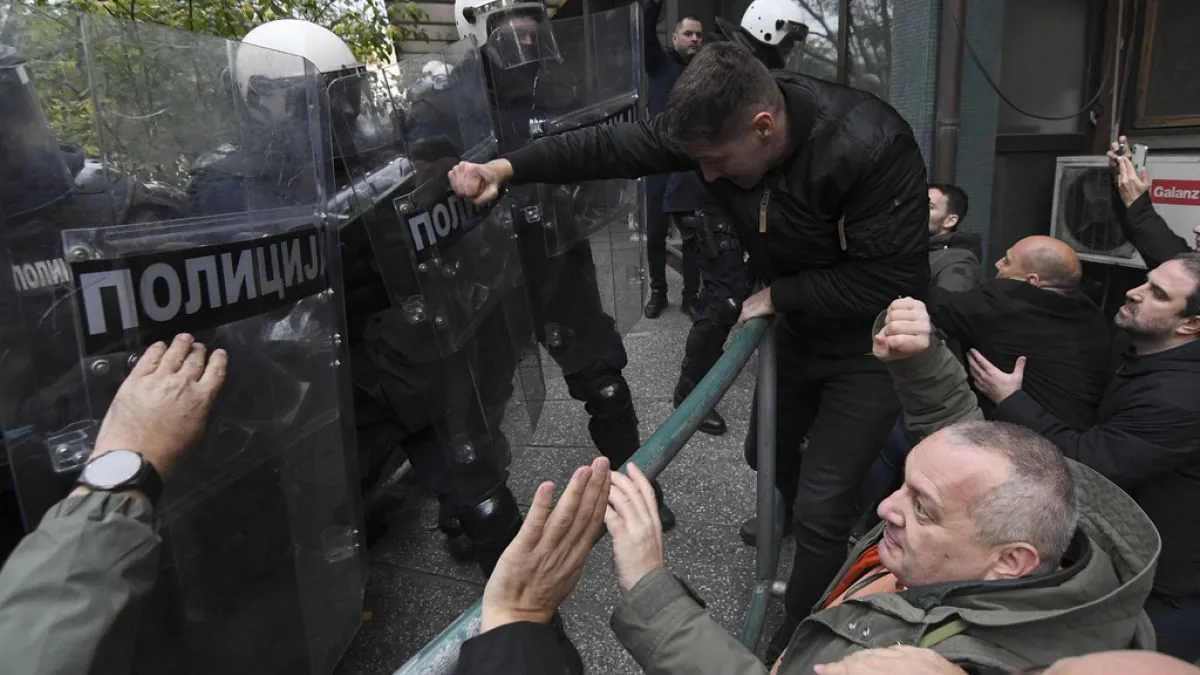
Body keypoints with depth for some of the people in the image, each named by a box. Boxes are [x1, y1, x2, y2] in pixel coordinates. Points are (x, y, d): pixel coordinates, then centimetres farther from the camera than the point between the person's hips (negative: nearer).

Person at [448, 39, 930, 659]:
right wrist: (506, 168, -21)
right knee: (768, 451, 24)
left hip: (871, 344, -6)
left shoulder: (870, 146, -35)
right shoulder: (717, 124, -17)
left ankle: (799, 640, 20)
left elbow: (890, 279, -32)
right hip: (798, 326, 7)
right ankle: (801, 523, 58)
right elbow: (613, 146, -14)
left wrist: (776, 295, -23)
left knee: (821, 504, -5)